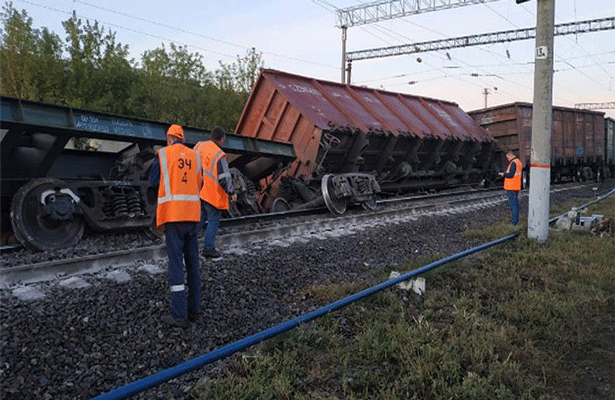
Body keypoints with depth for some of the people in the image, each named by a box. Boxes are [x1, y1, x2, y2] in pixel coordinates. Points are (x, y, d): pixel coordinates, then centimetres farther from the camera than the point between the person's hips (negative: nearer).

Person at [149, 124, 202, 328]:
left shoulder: (163, 154, 1)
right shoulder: (194, 155, 10)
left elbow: (153, 181, 6)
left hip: (173, 213, -4)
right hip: (192, 213, 4)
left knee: (175, 261, -4)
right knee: (192, 260, 11)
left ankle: (180, 314, -4)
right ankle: (193, 309, 18)